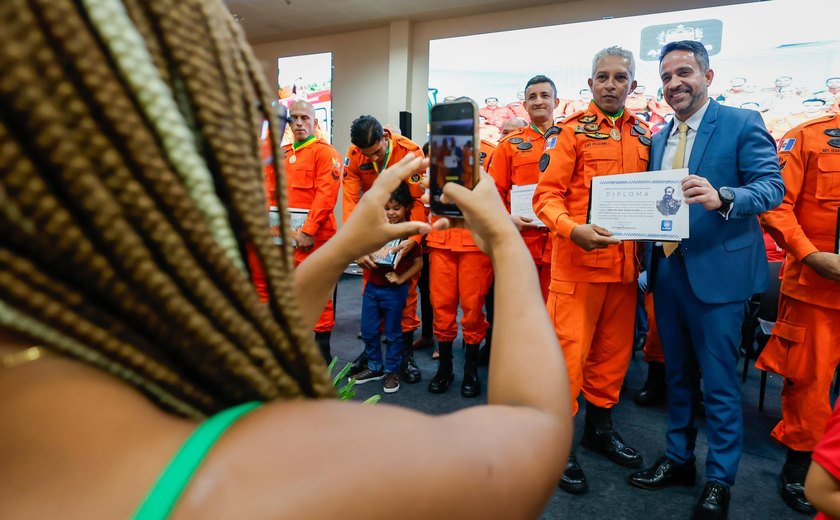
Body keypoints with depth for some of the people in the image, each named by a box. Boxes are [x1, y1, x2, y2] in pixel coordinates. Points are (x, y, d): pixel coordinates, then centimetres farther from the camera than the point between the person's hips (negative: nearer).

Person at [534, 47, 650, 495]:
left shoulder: (643, 135, 13)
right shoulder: (572, 130, -2)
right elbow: (547, 195, -10)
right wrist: (574, 229, -27)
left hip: (624, 262, 6)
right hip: (577, 260, -5)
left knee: (614, 348, 14)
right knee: (570, 350, -2)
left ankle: (599, 426, 33)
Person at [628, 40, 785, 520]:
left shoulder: (742, 123, -4)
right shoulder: (660, 137, 14)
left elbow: (773, 186, -12)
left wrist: (722, 198, -31)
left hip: (717, 270, -6)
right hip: (668, 269, 6)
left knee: (719, 382, 3)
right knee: (678, 373, 17)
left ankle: (720, 480, 22)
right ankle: (679, 459, 33)